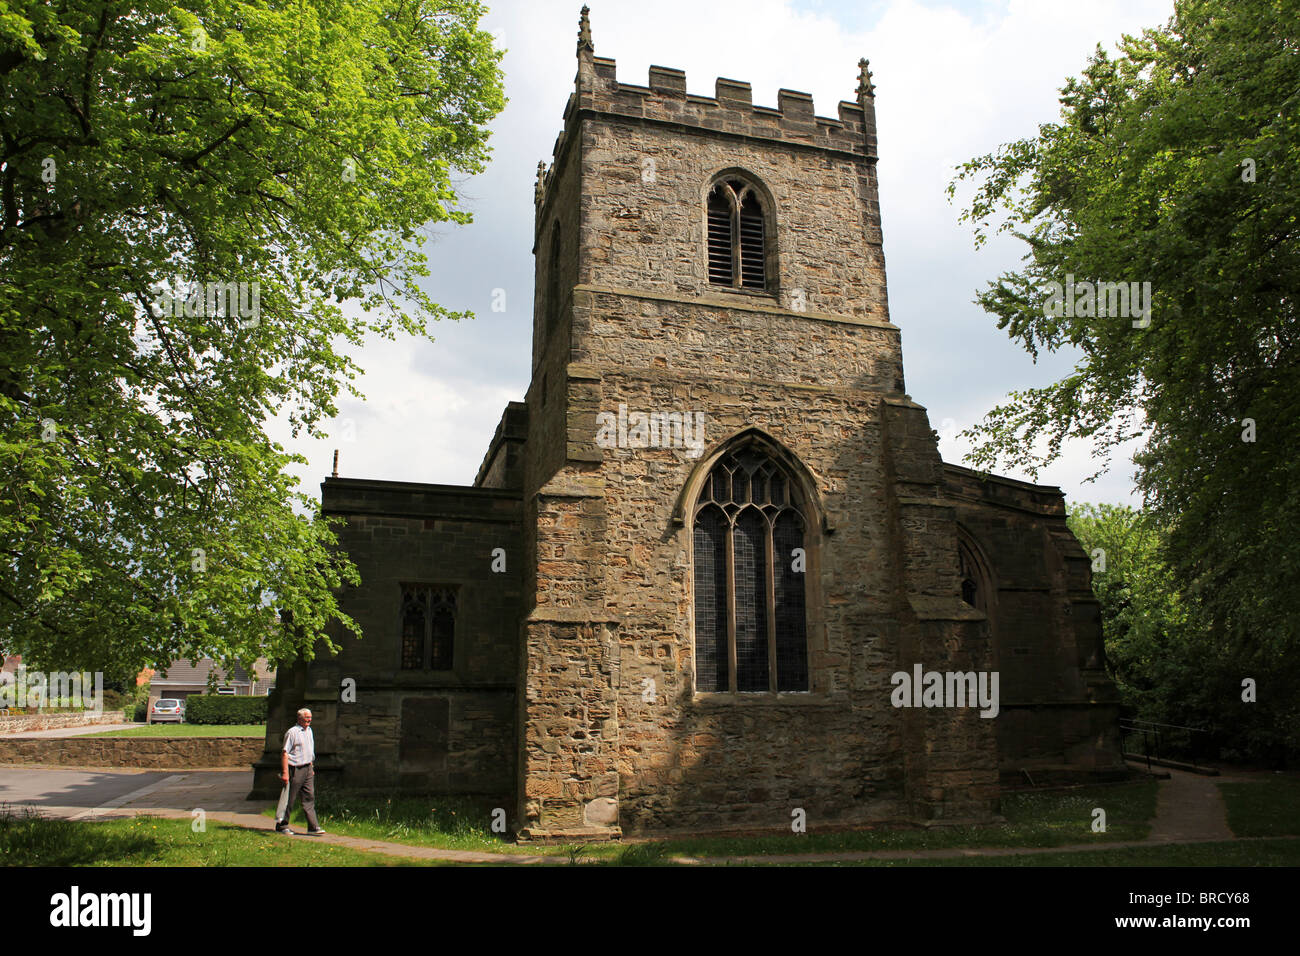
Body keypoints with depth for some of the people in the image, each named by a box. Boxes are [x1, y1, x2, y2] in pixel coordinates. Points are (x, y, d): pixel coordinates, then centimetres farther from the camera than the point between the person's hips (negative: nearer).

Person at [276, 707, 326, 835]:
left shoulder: (309, 730, 14)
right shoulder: (292, 732, -11)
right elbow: (284, 753, -14)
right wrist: (285, 772, -19)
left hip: (307, 769, 7)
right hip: (295, 769, -7)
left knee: (310, 797, 3)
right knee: (290, 799, 1)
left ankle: (313, 827, 2)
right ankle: (281, 826, 15)